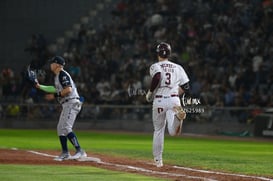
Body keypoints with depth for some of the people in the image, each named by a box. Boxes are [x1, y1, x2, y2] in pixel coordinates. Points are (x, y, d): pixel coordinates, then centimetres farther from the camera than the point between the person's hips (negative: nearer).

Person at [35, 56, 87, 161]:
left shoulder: (62, 74, -11)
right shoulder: (58, 76, 20)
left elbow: (68, 89, -22)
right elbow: (56, 89, 33)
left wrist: (54, 96, -17)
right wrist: (40, 87, 32)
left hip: (71, 103, -11)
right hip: (67, 105, 11)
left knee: (66, 127, -21)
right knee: (60, 128, 14)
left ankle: (80, 151, -28)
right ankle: (65, 153, 17)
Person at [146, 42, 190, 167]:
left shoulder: (155, 66, 4)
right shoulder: (177, 67, 15)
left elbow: (157, 76, -19)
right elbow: (185, 86, 10)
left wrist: (150, 93, -7)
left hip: (159, 100, -1)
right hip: (174, 99, 1)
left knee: (158, 130, 16)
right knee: (173, 132, -13)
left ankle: (158, 159, 17)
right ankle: (178, 115, -45)